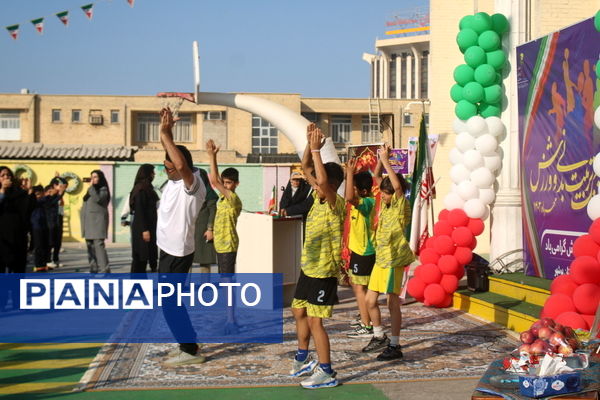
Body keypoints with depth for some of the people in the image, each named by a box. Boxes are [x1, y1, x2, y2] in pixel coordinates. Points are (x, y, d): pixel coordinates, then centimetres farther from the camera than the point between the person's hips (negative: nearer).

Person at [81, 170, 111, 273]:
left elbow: (97, 199, -23)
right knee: (90, 245, 7)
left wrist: (91, 187, -16)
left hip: (98, 221, -8)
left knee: (98, 244, -15)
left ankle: (104, 269, -18)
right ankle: (93, 268, 11)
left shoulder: (103, 190, -3)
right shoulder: (90, 191, 20)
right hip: (88, 222, 8)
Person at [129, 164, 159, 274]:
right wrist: (144, 229, -21)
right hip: (141, 228, -9)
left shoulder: (147, 188, 15)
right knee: (140, 256, -5)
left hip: (148, 226, 9)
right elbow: (139, 211, -19)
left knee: (143, 256, 11)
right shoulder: (141, 189, -14)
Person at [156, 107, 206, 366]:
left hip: (178, 253, -10)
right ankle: (189, 344, 26)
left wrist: (166, 134, -32)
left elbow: (182, 164, -39)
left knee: (170, 303, -5)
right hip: (169, 250, 10)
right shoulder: (173, 181, 7)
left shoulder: (193, 183, -19)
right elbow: (170, 152, 16)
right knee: (170, 301, 17)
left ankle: (190, 351, 3)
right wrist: (165, 131, 0)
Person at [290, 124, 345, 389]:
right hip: (308, 269, 9)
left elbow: (322, 180, -37)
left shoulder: (336, 204, -18)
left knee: (314, 320, -7)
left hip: (324, 273, -9)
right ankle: (303, 360, 36)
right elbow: (306, 168, 11)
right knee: (299, 312, 19)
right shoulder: (319, 198, 5)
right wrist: (310, 144, -3)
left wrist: (316, 149, -32)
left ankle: (326, 372, 3)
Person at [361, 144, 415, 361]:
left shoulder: (401, 205, -10)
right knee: (370, 300, 11)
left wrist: (386, 160, -23)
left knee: (393, 303, -2)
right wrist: (381, 159, -1)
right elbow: (377, 177, 14)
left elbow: (397, 185, -28)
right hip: (380, 259, 8)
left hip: (393, 260, -8)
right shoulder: (386, 203, 9)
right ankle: (379, 337, 27)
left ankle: (395, 346, 6)